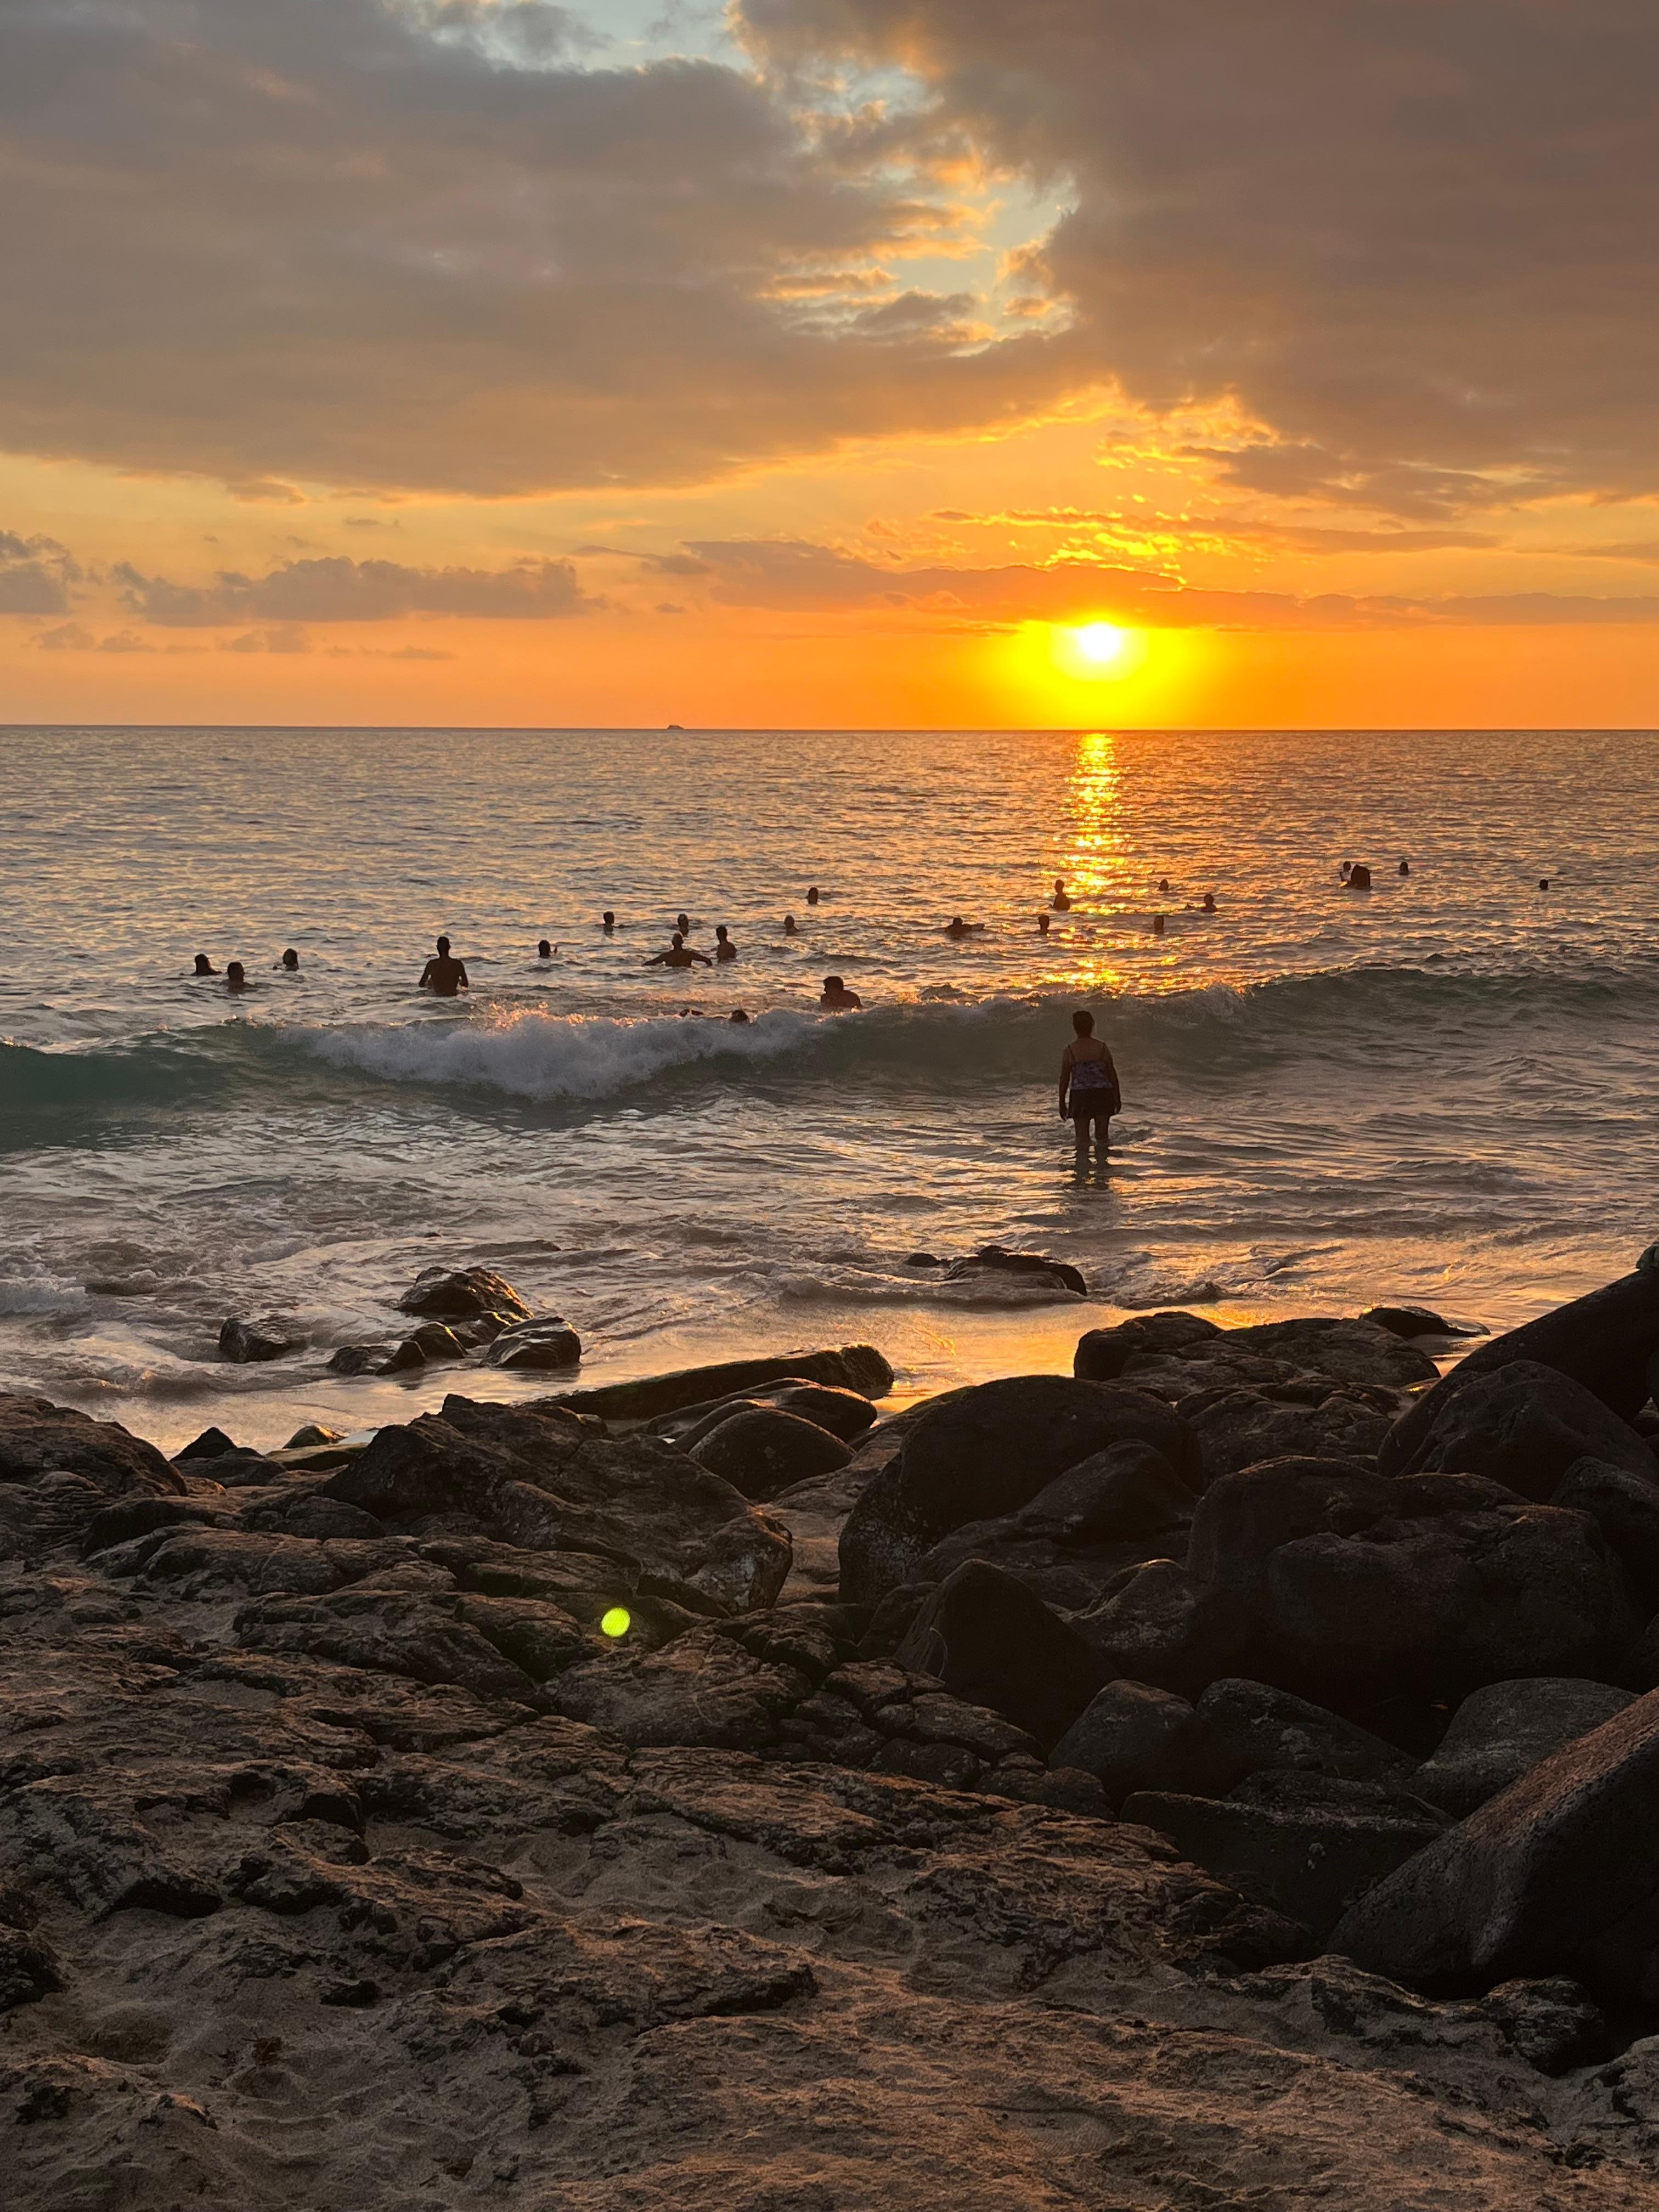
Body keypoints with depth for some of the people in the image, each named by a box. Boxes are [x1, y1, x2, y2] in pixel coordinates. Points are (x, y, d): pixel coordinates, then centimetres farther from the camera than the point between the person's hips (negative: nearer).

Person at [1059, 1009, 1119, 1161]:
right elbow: (1112, 1074, 3)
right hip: (1103, 1095, 1)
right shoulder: (1102, 1048, -2)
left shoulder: (1069, 1051, -5)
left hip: (1080, 1097, -1)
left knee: (1082, 1137, 5)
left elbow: (1064, 1078, -2)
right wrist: (1117, 1096, 15)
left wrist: (1062, 1102, 8)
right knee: (1102, 1135, 15)